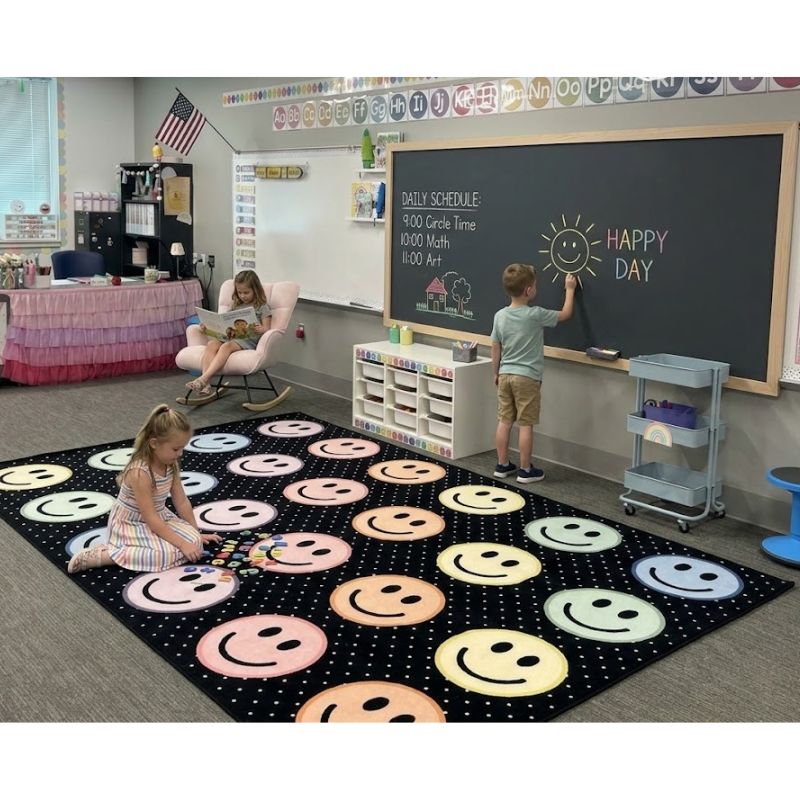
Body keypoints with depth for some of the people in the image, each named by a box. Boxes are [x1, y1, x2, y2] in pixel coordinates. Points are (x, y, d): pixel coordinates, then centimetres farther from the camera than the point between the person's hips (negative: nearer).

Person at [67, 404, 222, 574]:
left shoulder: (171, 465, -6)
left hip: (159, 518, 8)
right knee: (167, 554, -27)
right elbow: (150, 519, -28)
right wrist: (182, 544, -28)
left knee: (194, 540, -7)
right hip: (129, 525, -8)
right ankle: (98, 556, -18)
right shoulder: (140, 472, -30)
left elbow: (182, 501, 4)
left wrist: (196, 533, 6)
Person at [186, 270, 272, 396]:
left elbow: (267, 330, 0)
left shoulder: (263, 307, 8)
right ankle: (205, 385, -43)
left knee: (227, 346, -36)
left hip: (250, 339, -5)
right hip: (232, 337, 6)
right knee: (211, 344, -28)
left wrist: (260, 329, -25)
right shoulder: (236, 306, 25)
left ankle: (203, 379, -48)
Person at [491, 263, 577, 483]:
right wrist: (570, 290, 14)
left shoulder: (500, 316, 1)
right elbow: (565, 314, 1)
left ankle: (502, 465, 19)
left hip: (506, 374, 5)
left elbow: (495, 348, 8)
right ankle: (525, 470, 6)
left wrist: (496, 373, 19)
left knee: (504, 421, 10)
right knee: (526, 424, 0)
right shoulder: (535, 315, -13)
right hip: (527, 377, -5)